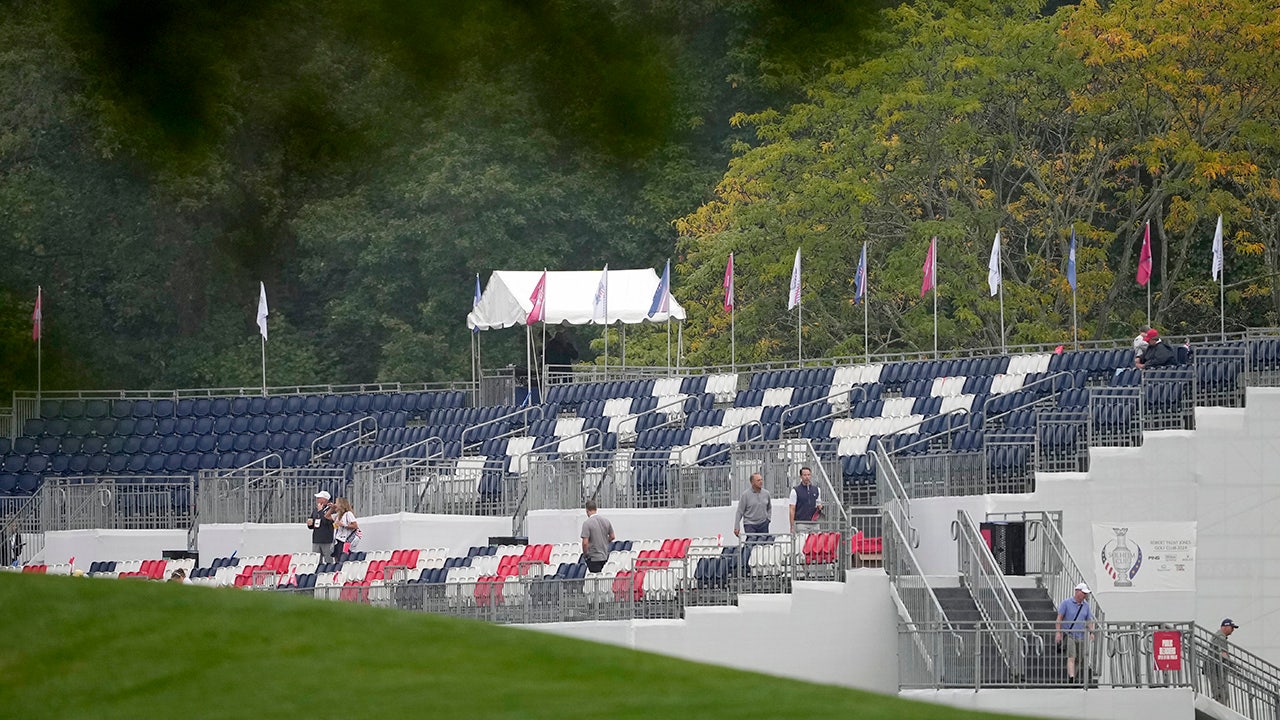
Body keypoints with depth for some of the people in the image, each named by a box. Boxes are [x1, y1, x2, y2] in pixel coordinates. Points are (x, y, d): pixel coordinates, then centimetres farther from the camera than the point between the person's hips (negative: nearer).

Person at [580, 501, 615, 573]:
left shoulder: (587, 523, -16)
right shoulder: (606, 521, 2)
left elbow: (585, 542, -20)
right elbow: (612, 537, 12)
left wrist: (585, 554, -3)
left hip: (593, 557, -6)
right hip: (605, 556, 6)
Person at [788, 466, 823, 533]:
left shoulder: (816, 490, 13)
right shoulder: (795, 491, 0)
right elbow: (792, 510, -2)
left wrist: (819, 507, -2)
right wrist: (792, 527, -9)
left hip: (814, 524, 4)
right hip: (801, 524, -4)